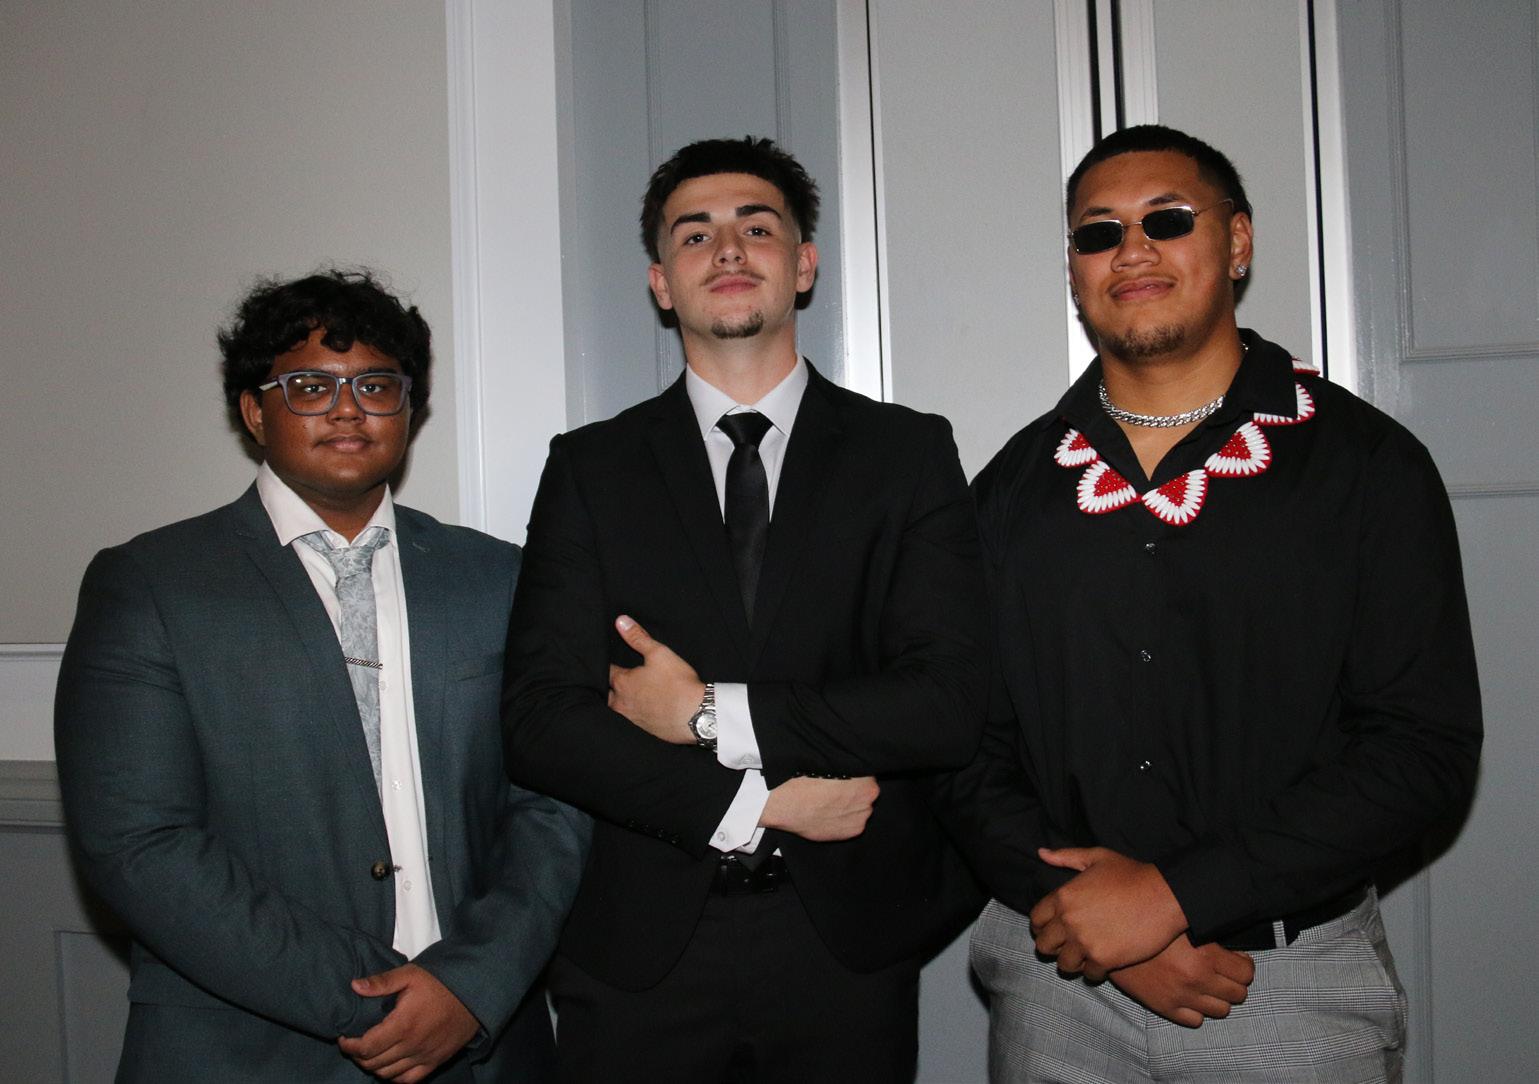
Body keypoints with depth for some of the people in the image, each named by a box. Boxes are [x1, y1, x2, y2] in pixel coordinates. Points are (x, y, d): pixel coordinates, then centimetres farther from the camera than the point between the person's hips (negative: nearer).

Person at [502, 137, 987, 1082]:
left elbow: (951, 705, -9)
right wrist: (757, 802, -14)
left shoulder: (909, 453, 1)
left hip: (846, 944, 0)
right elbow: (541, 723, -5)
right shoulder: (590, 470, 2)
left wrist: (712, 715, -13)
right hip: (641, 948, 1)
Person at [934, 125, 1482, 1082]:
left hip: (1296, 986, -1)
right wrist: (1087, 914, -12)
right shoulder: (1015, 487, 3)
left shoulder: (1368, 463, -4)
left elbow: (1426, 747, -10)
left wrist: (1175, 892, -17)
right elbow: (966, 741, 3)